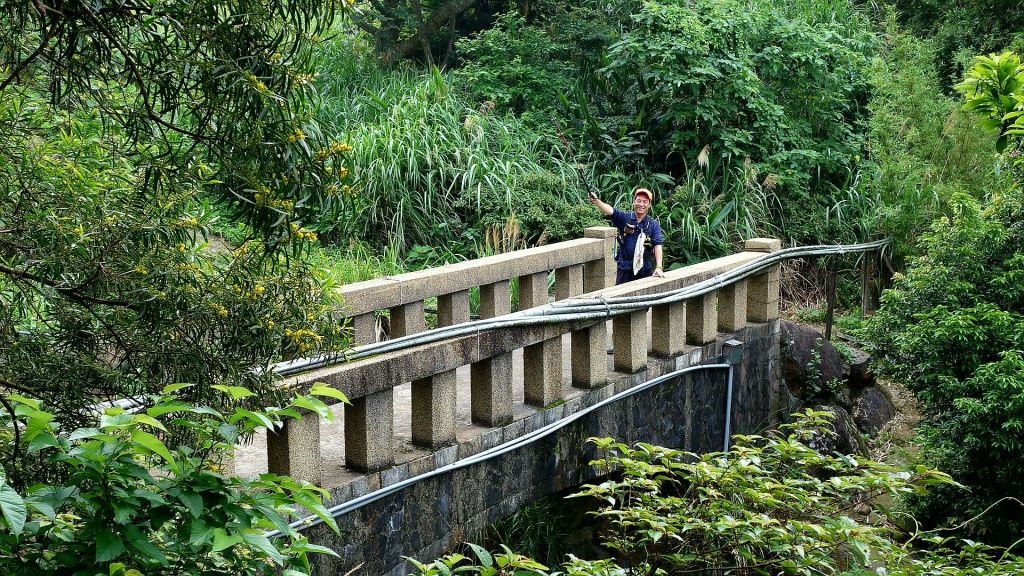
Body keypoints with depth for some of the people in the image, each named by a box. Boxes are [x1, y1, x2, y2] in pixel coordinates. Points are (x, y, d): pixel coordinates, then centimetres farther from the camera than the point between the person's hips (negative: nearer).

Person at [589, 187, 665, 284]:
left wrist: (658, 267, -17)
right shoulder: (624, 218, 1)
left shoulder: (653, 224, 1)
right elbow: (610, 211, -16)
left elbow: (657, 245, -6)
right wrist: (596, 201, -36)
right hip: (625, 268, 0)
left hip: (645, 269, 0)